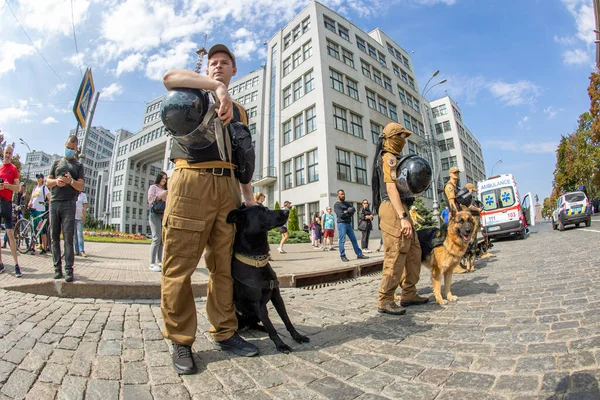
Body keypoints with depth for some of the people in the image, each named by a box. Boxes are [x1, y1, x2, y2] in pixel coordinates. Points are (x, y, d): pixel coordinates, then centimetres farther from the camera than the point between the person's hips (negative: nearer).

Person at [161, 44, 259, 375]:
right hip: (191, 182, -3)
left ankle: (225, 332, 16)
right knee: (179, 265, -4)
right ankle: (181, 341, 9)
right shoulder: (194, 94, 18)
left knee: (224, 265, 4)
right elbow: (170, 76, -7)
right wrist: (217, 87, -17)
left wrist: (249, 196, 15)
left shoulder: (239, 111, 28)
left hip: (226, 187, 4)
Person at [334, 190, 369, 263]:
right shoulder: (336, 205, -4)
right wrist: (350, 213, -5)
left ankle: (359, 254, 14)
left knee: (354, 239, 8)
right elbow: (341, 215, -16)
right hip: (341, 224, -7)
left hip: (349, 224, 7)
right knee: (342, 240, -6)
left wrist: (347, 211, -11)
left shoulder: (347, 203, 19)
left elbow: (354, 209, 6)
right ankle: (343, 256, 2)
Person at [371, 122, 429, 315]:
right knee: (396, 255, -10)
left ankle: (409, 294, 21)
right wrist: (403, 217, -26)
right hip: (393, 209, -10)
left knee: (413, 252, 13)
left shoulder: (395, 157, 23)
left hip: (400, 209, 10)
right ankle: (385, 300, -2)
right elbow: (391, 189, -20)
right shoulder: (389, 157, -8)